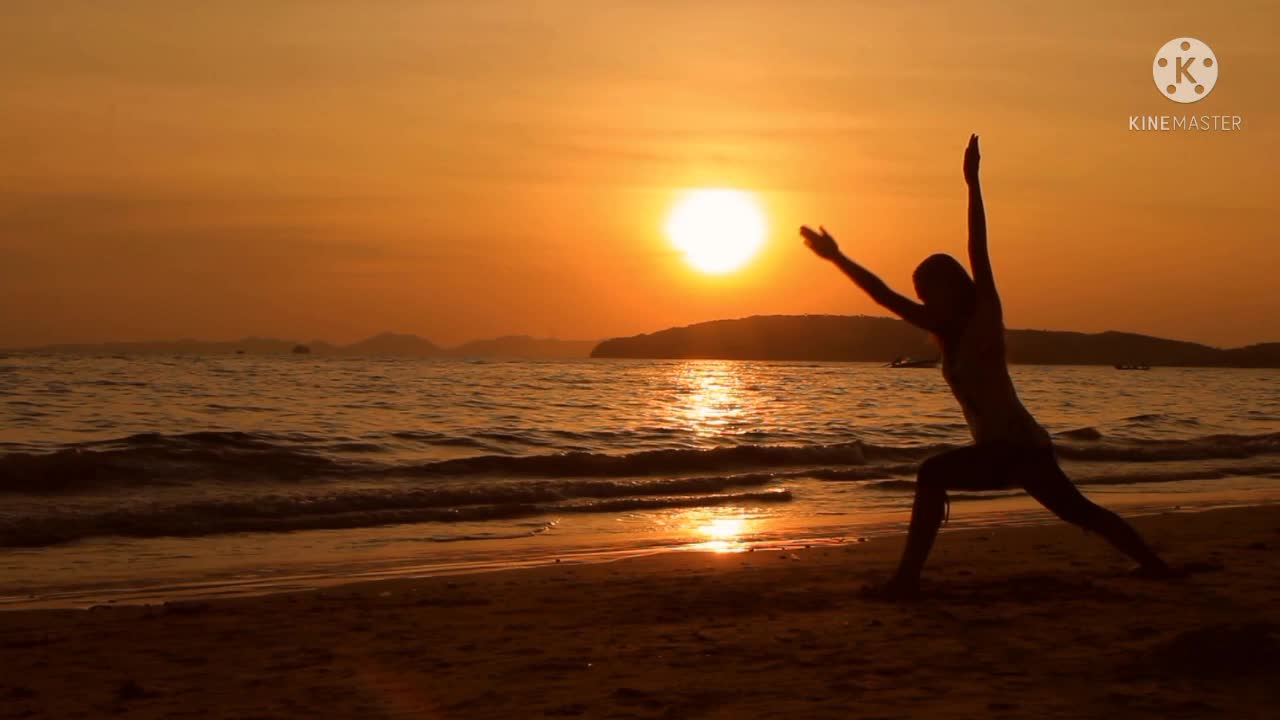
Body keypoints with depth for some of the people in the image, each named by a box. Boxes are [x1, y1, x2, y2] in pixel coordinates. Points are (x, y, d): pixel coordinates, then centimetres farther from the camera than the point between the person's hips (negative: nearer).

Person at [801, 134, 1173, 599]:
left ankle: (907, 579, -27)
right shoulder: (946, 331, 11)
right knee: (1077, 511, 22)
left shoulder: (985, 319, -7)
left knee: (933, 475, -25)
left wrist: (973, 184, -23)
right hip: (1006, 450, 10)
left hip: (1017, 446, -10)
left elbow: (979, 256, -17)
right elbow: (885, 296, 12)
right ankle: (1152, 562, 35)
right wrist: (837, 258, 11)